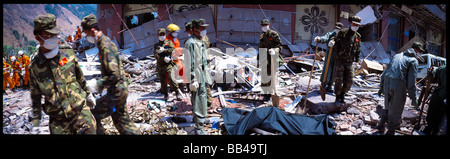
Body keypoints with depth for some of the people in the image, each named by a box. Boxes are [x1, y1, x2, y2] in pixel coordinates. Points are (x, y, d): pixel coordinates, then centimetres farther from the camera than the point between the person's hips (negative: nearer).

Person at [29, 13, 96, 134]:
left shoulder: (67, 51, -2)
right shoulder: (34, 67, -4)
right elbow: (35, 97, 7)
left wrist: (88, 94, 21)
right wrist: (35, 123, 8)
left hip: (80, 110, 0)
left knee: (90, 130, -8)